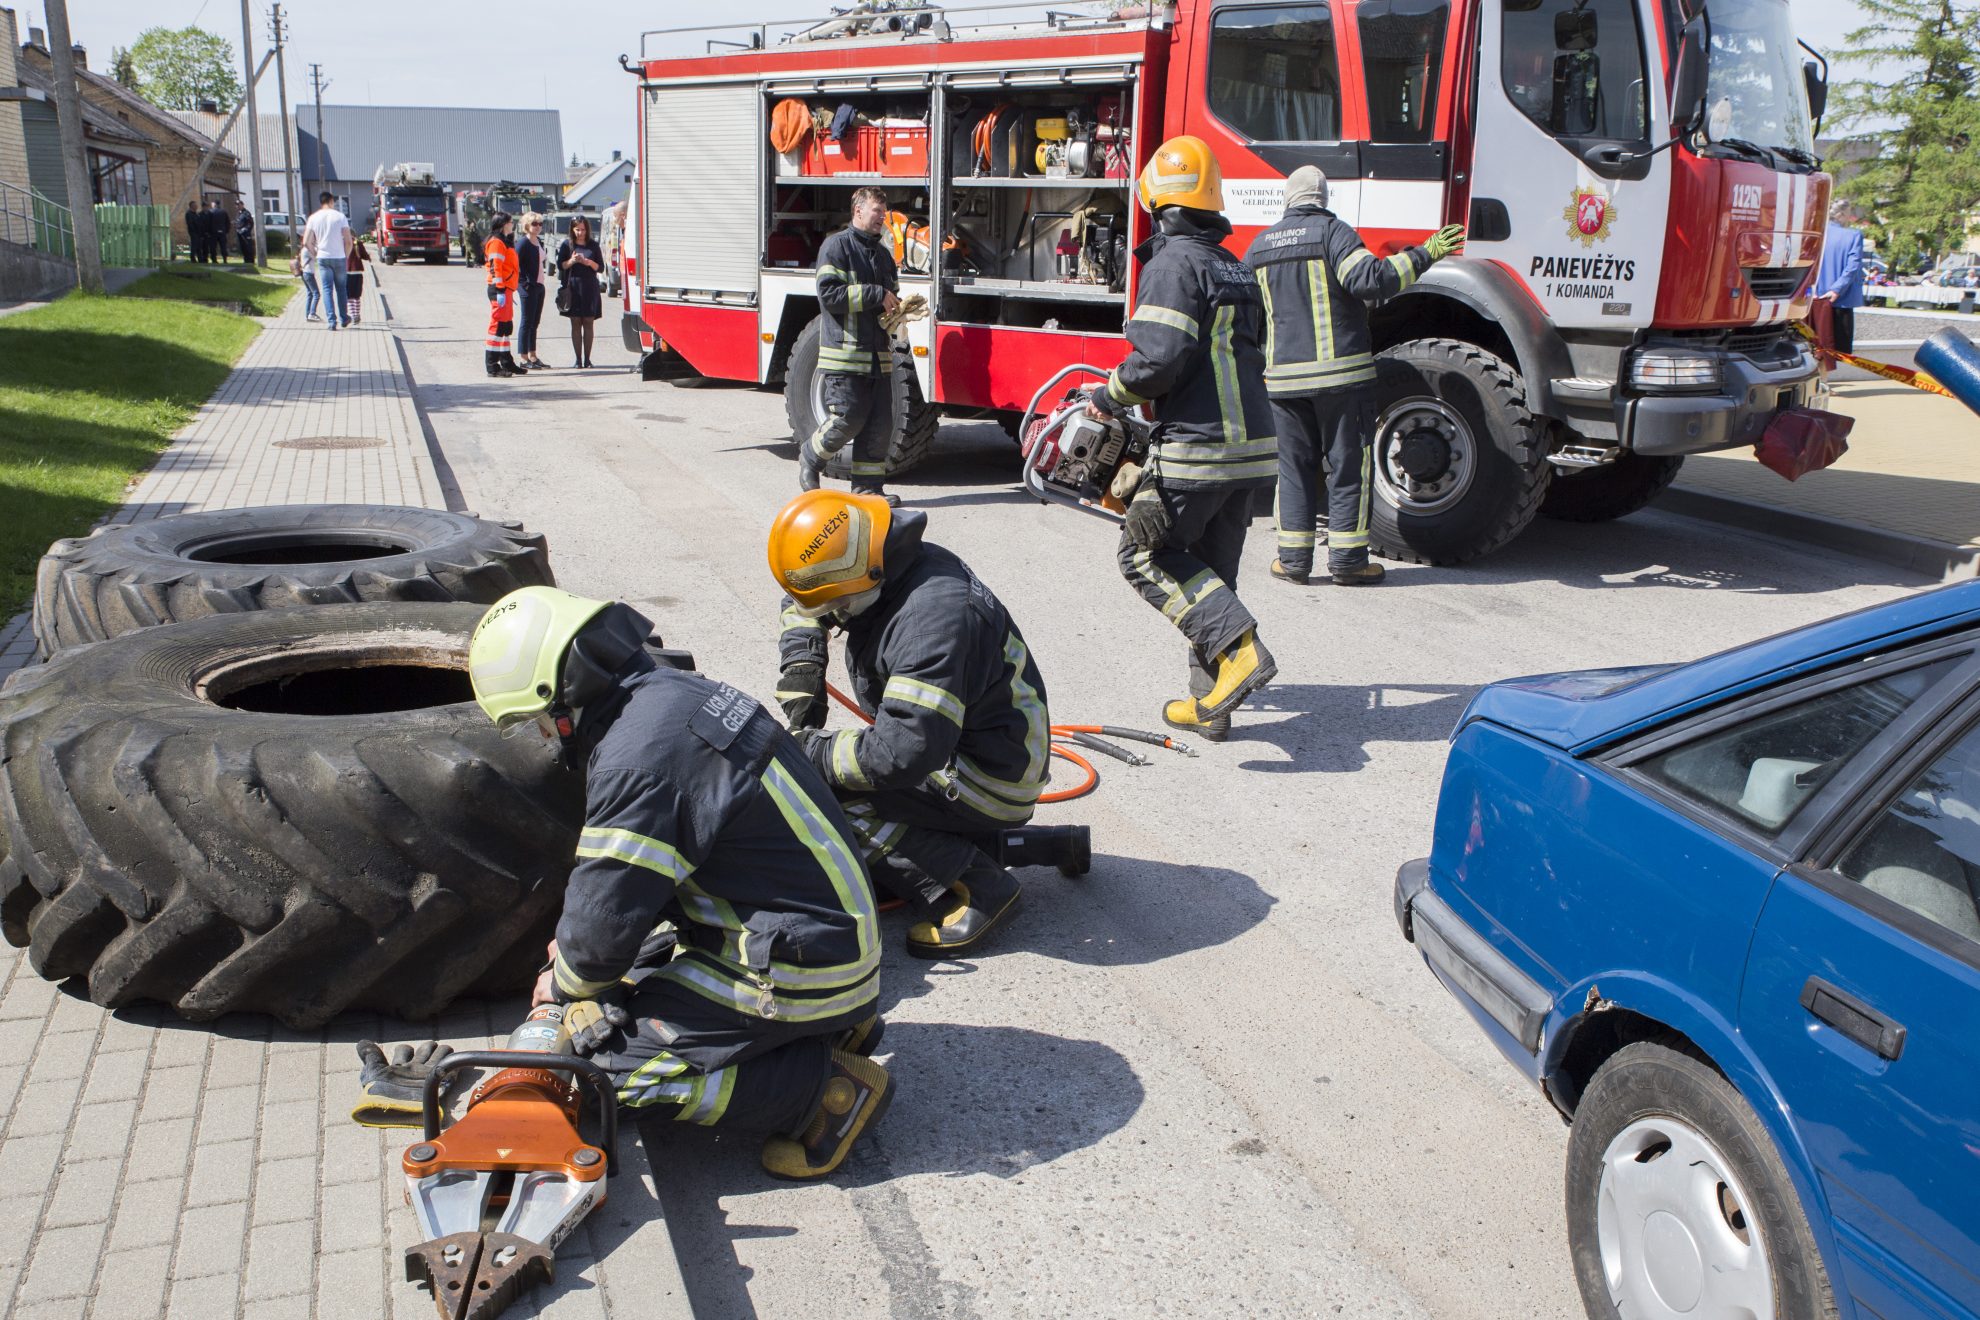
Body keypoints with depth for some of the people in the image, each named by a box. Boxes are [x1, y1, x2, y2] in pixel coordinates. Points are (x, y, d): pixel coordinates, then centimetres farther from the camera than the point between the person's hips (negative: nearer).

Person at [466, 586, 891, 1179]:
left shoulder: (637, 759, -24)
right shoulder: (678, 690, 5)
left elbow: (605, 924, -16)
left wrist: (564, 983, 6)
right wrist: (578, 945, 18)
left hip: (798, 970, -10)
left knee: (612, 1053, -8)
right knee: (639, 962, 21)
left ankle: (826, 1085, -6)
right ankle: (831, 1021, 15)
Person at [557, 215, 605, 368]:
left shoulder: (593, 245, 7)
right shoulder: (567, 244, 6)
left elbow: (600, 267, 6)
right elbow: (560, 265, 4)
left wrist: (589, 262, -12)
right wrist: (572, 261, -13)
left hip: (590, 288, 1)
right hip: (573, 288, 0)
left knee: (588, 324, 1)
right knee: (576, 324, 0)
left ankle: (587, 359, 6)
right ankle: (578, 359, 1)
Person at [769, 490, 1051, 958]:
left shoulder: (930, 618, -31)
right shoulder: (887, 567, -1)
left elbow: (905, 751, -37)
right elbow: (803, 597, 19)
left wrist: (815, 750, -22)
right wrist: (802, 664, 2)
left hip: (990, 780, -10)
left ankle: (980, 887, -16)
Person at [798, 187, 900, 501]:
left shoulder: (883, 254, 21)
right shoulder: (836, 246, -3)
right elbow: (829, 295, -15)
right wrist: (876, 295, -15)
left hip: (878, 354, 7)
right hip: (845, 351, -7)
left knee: (879, 423, 2)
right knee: (847, 419, -9)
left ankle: (868, 487, 9)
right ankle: (809, 458, 16)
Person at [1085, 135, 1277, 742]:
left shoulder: (1173, 263, -10)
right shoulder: (1235, 268, 17)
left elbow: (1160, 358, -21)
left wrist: (1110, 396, -4)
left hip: (1196, 447, -8)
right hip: (1251, 445, 8)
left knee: (1146, 555, 4)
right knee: (1210, 572, 14)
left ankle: (1237, 646, -13)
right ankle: (1211, 704, 18)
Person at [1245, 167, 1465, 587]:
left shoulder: (1260, 245, 12)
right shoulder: (1332, 231, -5)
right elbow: (1370, 279, -19)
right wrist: (1425, 255, -13)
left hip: (1284, 375, 4)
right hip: (1339, 371, -4)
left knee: (1294, 466, 11)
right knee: (1348, 466, 4)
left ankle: (1293, 559, 9)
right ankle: (1347, 560, 5)